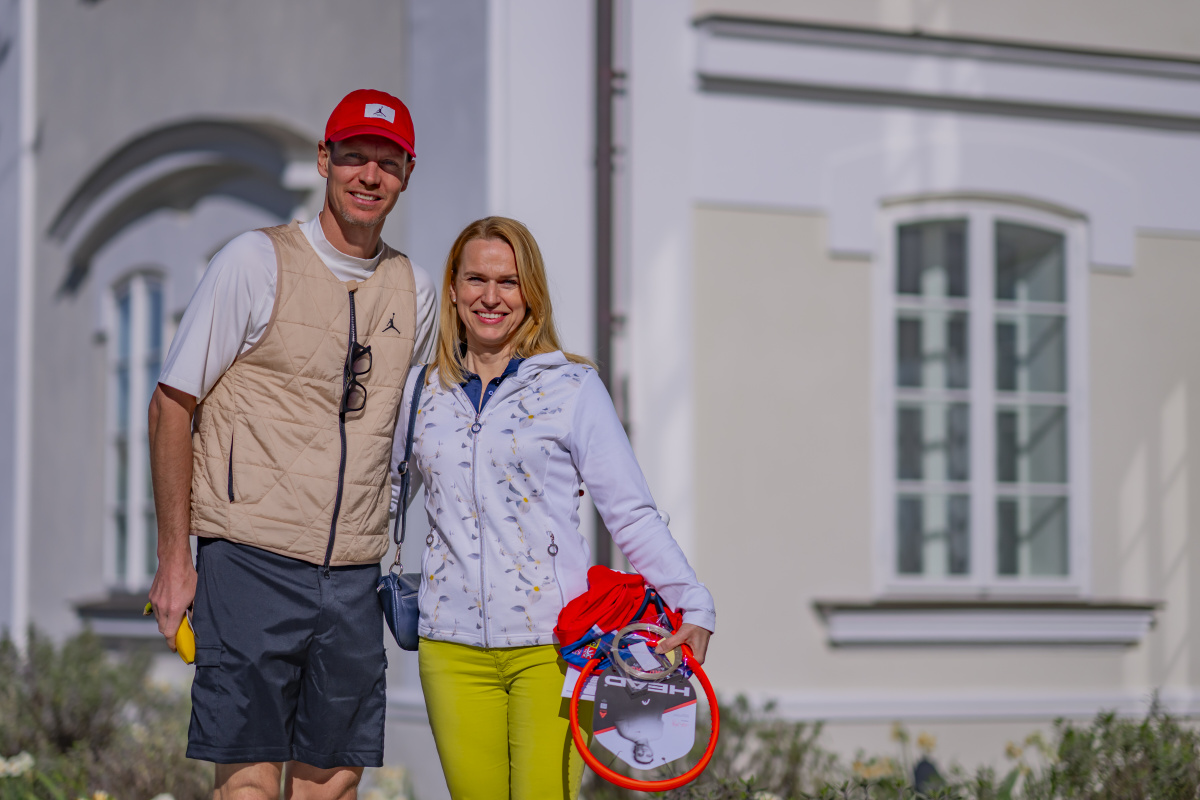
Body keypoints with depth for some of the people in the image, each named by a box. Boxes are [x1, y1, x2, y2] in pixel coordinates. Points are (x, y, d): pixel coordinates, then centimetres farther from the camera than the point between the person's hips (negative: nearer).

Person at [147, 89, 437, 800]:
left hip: (354, 577, 5)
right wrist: (175, 560, -6)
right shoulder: (256, 262, -3)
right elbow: (172, 406, -1)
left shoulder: (415, 290, 11)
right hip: (253, 562, -5)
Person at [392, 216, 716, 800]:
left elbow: (631, 513, -2)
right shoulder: (421, 393, 11)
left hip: (553, 642, -3)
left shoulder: (572, 388, 1)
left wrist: (693, 606, -11)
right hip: (452, 645, 3)